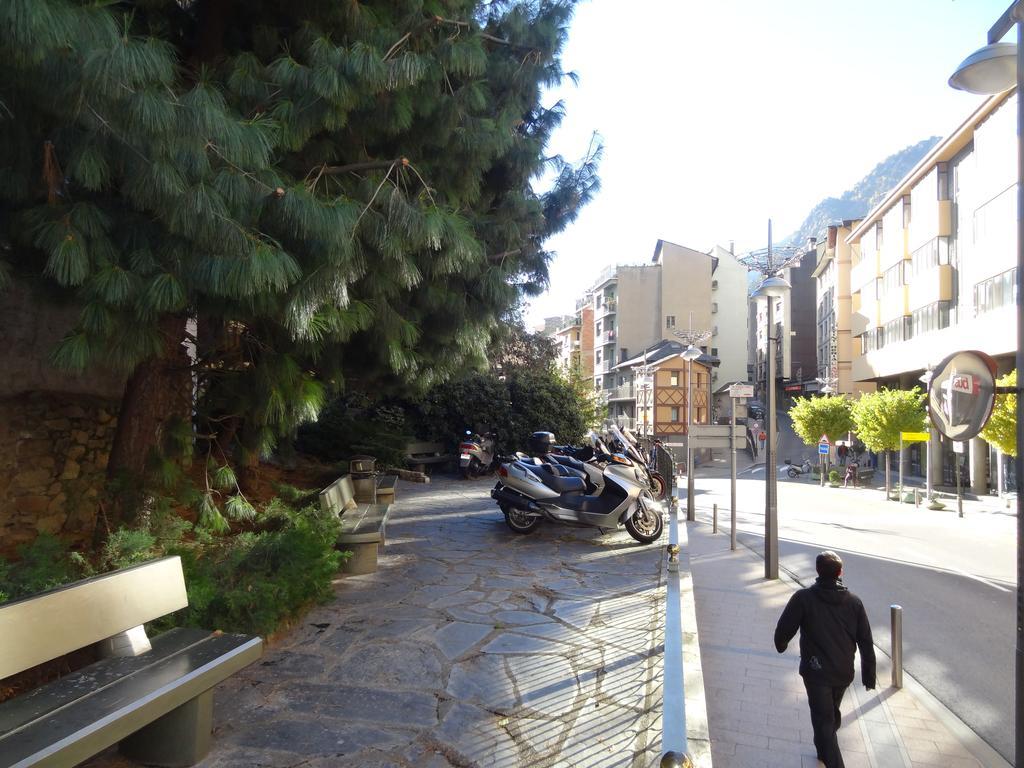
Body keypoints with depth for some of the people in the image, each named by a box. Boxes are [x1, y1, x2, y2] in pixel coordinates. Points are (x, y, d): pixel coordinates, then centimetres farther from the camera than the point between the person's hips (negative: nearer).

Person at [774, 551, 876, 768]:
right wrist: (869, 675, 10)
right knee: (832, 715, 26)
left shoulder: (803, 598, -16)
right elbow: (866, 643, 0)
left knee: (824, 721, 3)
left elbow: (784, 628, -11)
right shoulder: (854, 601, -5)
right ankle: (824, 750, 46)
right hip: (844, 673, 5)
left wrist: (780, 645, 11)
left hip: (816, 673, -5)